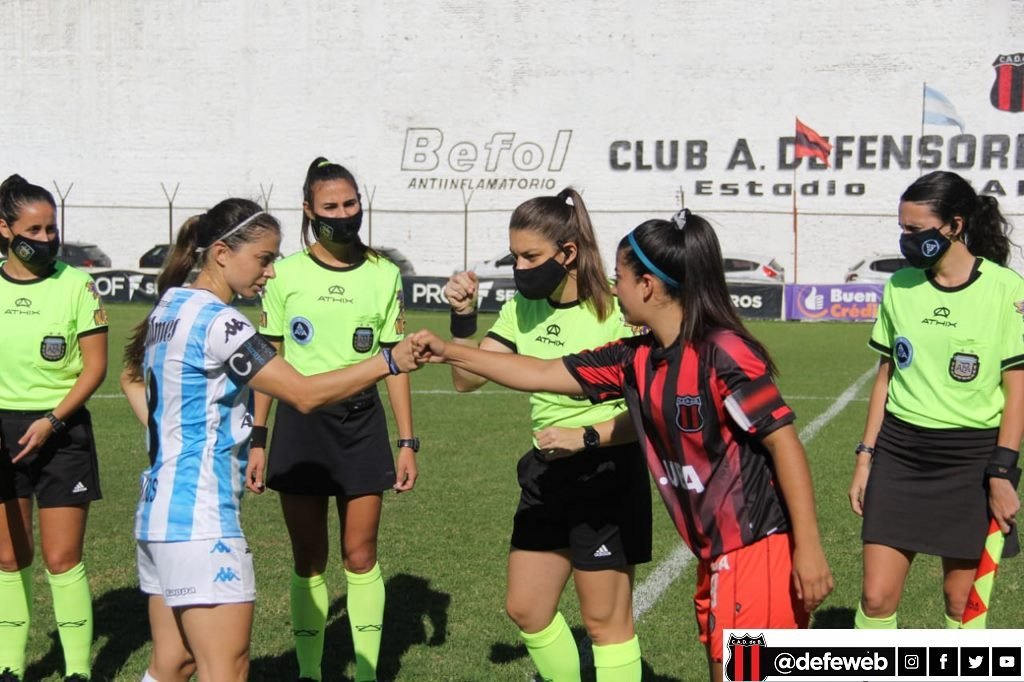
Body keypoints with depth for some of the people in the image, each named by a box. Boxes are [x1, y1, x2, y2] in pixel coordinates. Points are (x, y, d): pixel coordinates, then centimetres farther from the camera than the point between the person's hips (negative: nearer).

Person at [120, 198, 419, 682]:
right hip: (200, 522, -10)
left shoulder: (169, 309, 11)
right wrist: (390, 360, -19)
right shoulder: (217, 321, -17)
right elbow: (304, 394, -19)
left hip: (158, 511, 10)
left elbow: (131, 378, 28)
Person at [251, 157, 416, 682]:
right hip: (299, 424, 0)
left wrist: (407, 443, 2)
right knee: (308, 559, 5)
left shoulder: (383, 276, 3)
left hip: (361, 423, 0)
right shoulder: (285, 275, 0)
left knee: (360, 556, 3)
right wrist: (257, 438, 0)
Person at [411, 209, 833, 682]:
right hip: (715, 555, 8)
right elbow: (542, 375, 14)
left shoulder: (723, 353, -18)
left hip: (758, 551, -8)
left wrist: (808, 550, -18)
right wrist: (448, 352, 16)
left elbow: (785, 444, -17)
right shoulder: (637, 359, 5)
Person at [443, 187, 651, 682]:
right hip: (546, 473, 7)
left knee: (604, 619, 2)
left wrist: (586, 437, -26)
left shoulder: (615, 309, -18)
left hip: (607, 474, -7)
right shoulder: (523, 307, 2)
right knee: (525, 609, 14)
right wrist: (463, 318, -9)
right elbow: (467, 379, 4)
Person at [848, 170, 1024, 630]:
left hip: (971, 457, -3)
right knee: (876, 596, -1)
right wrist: (866, 456, 10)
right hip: (899, 453, 4)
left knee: (962, 600, 5)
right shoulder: (900, 286, 5)